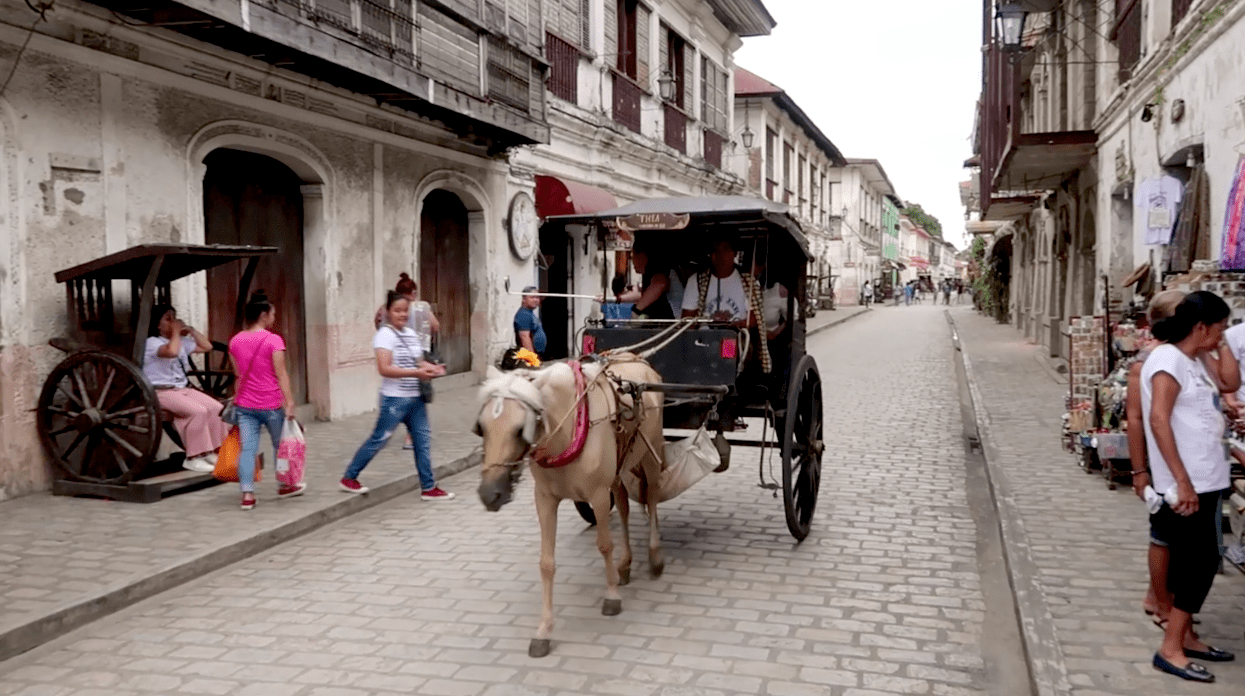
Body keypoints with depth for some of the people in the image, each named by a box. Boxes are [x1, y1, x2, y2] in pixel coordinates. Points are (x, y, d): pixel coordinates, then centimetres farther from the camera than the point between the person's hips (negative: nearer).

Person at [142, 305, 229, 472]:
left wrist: (191, 330, 9)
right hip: (162, 392, -8)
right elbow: (171, 351, -31)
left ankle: (211, 453, -7)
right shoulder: (152, 343, -9)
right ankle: (193, 458, -20)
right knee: (198, 411, -28)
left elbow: (206, 347, 18)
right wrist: (176, 332, -16)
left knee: (216, 408, -12)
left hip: (183, 388, 8)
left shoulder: (182, 341, 15)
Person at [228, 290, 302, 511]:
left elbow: (238, 375, 12)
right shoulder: (273, 340, -11)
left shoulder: (235, 341, 5)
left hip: (244, 404, 4)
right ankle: (285, 486, 30)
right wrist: (289, 403, -12)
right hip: (271, 404, -4)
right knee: (280, 444, 15)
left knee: (248, 448, 1)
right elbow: (281, 375, -13)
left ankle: (247, 494, -7)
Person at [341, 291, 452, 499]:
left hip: (415, 397, 7)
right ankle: (349, 478, 18)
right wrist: (417, 373, -26)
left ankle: (429, 487, 13)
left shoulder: (411, 333, 12)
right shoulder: (385, 335, -12)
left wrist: (432, 368, -1)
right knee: (379, 439, 1)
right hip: (394, 398, -7)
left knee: (423, 439, 6)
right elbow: (384, 369, -22)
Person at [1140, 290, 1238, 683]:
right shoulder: (1168, 359, -16)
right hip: (1187, 484, -9)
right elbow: (1158, 419, -24)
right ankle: (1170, 649, 0)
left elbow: (1232, 383, 26)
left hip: (1205, 480, 10)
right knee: (1201, 561, -6)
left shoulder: (1194, 361, 12)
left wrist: (1220, 345, 14)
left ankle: (1185, 637, 26)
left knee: (1194, 561, 15)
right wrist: (1182, 482, -26)